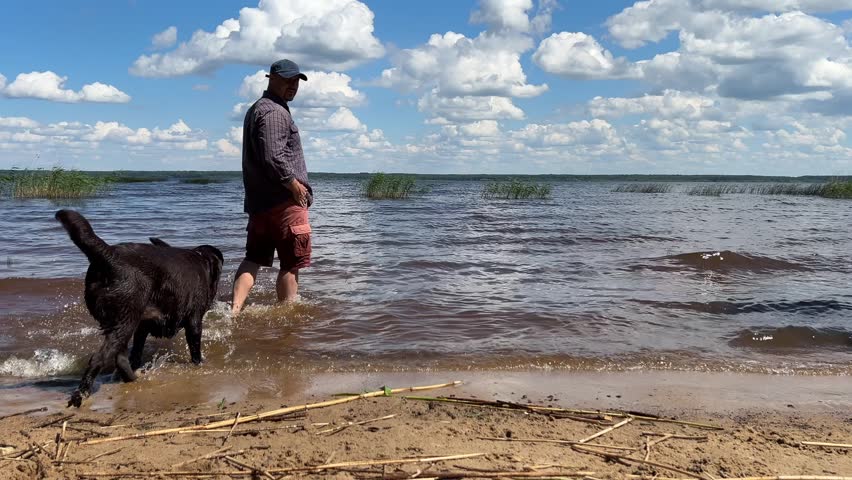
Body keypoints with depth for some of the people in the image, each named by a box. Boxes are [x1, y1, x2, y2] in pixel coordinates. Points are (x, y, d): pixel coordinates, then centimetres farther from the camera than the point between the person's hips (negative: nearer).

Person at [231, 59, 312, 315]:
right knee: (291, 265, 0)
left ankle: (234, 310, 1)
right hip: (284, 201, -10)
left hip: (258, 201, 10)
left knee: (253, 259, 10)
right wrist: (296, 186, -14)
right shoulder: (274, 112, -13)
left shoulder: (256, 109, 21)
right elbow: (273, 158, -24)